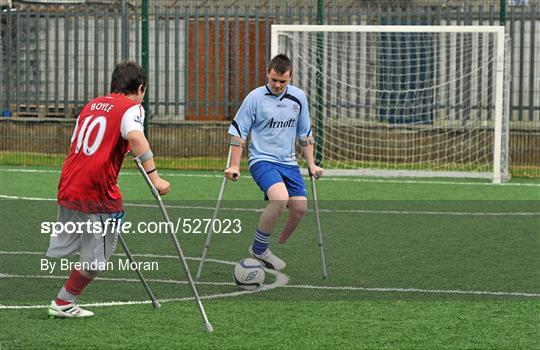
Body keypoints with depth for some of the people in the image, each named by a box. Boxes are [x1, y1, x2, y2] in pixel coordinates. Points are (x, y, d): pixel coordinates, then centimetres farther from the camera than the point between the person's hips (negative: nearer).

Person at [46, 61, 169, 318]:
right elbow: (135, 137, -24)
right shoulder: (131, 107, -4)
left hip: (68, 188, 7)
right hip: (98, 195, -7)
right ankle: (64, 303, 14)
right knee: (96, 258, 8)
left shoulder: (92, 104, 18)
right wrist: (154, 177, -26)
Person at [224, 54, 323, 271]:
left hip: (288, 162, 5)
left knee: (300, 207, -8)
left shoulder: (298, 98, 6)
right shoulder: (255, 98, -7)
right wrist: (234, 166, -7)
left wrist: (311, 164, 14)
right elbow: (238, 132, -3)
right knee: (280, 199, -29)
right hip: (262, 161, -5)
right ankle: (258, 249, -15)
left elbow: (305, 134, 17)